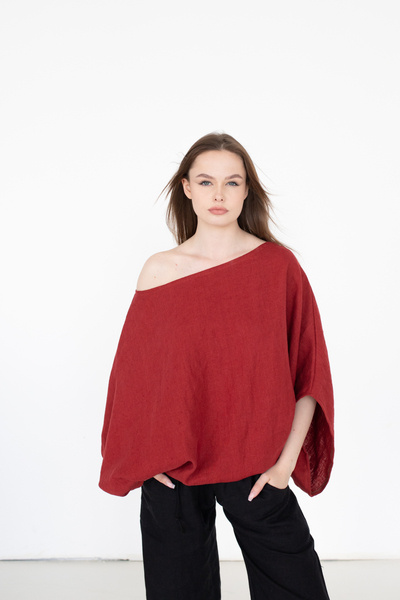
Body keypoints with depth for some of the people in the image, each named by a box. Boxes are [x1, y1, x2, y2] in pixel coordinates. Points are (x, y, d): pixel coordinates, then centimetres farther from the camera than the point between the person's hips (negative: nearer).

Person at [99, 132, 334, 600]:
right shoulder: (160, 271, -2)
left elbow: (310, 369, -3)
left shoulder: (279, 264, -4)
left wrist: (288, 457, -7)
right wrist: (145, 456, -2)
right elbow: (133, 371, 4)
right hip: (172, 471, 1)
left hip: (257, 467, 0)